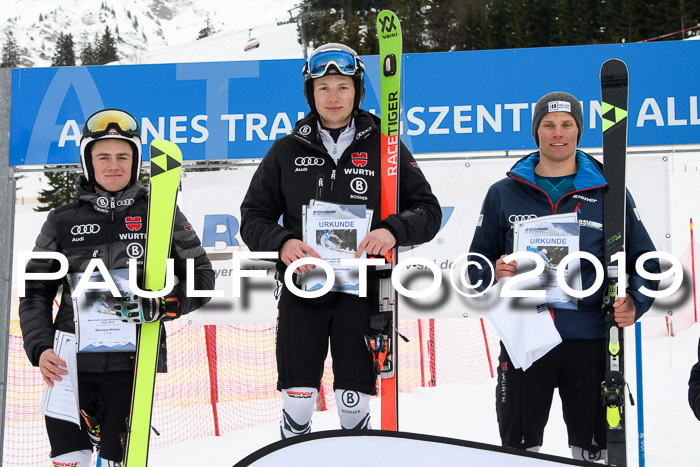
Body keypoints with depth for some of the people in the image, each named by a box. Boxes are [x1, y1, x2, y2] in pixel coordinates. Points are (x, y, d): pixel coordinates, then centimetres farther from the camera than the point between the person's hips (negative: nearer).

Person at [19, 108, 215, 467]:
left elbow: (201, 276, 7)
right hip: (71, 365, 1)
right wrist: (39, 347, -3)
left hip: (133, 364, -1)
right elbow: (36, 292, 12)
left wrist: (167, 303, -11)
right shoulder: (63, 221, 9)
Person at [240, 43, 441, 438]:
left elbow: (428, 211, 5)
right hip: (301, 291, 1)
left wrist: (393, 230, -16)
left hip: (360, 291, -1)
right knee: (297, 407, 1)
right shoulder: (288, 150, 8)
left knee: (354, 409, 3)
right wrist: (281, 243, -12)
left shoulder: (383, 147, 4)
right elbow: (254, 216, 9)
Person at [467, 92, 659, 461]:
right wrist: (494, 273, -12)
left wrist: (635, 303, -10)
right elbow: (476, 264, 10)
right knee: (519, 449, 9)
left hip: (590, 343, 0)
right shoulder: (504, 194, 6)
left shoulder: (607, 192, 5)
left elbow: (646, 261, 8)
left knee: (594, 450, 11)